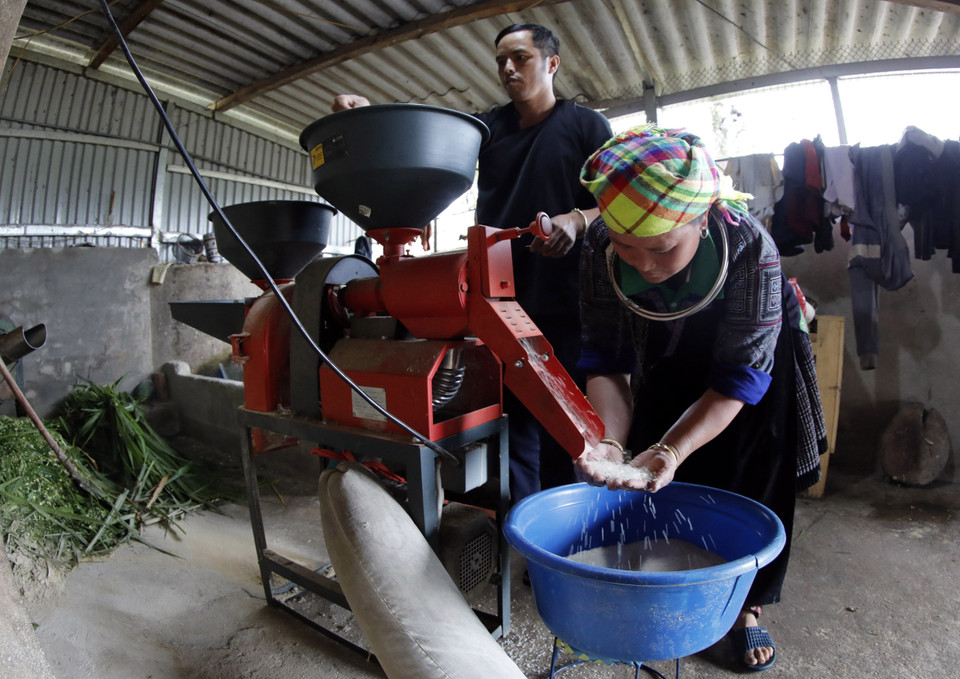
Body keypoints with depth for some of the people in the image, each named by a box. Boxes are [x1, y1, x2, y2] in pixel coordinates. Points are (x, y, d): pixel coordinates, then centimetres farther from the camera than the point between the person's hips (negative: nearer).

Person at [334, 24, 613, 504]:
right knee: (509, 418, 7)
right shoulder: (489, 125, 16)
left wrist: (578, 220, -19)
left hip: (562, 306, -2)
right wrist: (368, 116, -14)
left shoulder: (587, 126, 8)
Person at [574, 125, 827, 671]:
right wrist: (609, 441, -41)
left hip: (755, 354, -2)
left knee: (753, 488, 2)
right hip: (667, 368, 3)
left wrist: (670, 450, -46)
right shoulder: (601, 247, -29)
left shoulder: (750, 249, -37)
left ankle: (746, 607, 24)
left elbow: (739, 376, -33)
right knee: (669, 490, 6)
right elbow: (608, 359, -25)